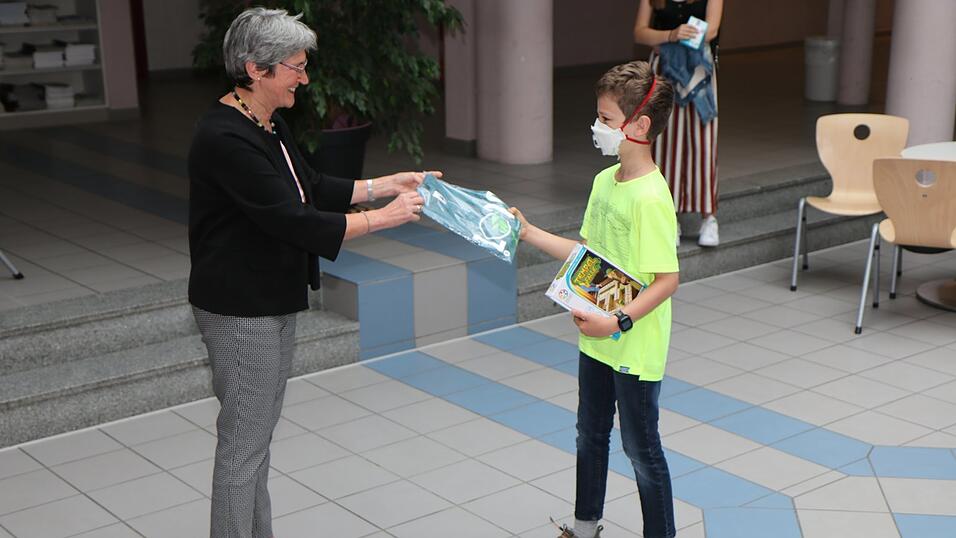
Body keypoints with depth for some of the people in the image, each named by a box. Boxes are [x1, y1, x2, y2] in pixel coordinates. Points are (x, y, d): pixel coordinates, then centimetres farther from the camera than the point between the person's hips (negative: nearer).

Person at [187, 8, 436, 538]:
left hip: (273, 303, 10)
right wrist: (384, 217, -20)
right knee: (243, 441, 0)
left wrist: (388, 183, 11)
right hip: (240, 311, -10)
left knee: (258, 433, 18)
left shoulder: (268, 126, 8)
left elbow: (314, 189, 18)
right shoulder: (225, 138, -23)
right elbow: (293, 221, -26)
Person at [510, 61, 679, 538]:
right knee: (590, 435, 23)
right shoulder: (605, 181, 3)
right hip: (597, 339, 9)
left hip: (634, 347, -9)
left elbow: (668, 279, -24)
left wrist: (620, 320, -30)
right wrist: (529, 233, 7)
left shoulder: (650, 198, -24)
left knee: (640, 446, 6)